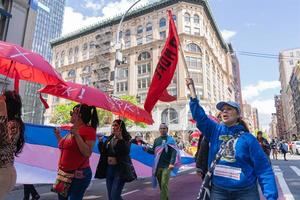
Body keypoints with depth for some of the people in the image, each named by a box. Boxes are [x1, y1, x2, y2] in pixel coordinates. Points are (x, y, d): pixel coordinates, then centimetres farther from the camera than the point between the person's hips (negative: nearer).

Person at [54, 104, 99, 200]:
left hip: (79, 175, -8)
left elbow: (87, 153, -23)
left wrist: (77, 135, -24)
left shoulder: (89, 130, -13)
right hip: (64, 173, 8)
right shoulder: (73, 130, 10)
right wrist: (58, 135, 15)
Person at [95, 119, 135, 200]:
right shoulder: (109, 138, 10)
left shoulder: (125, 138, -8)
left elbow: (126, 151, -22)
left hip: (120, 169, -7)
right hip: (109, 168, 7)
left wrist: (120, 139, -30)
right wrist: (100, 141, -6)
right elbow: (103, 152, 8)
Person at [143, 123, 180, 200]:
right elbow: (154, 151, 15)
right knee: (161, 185, 15)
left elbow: (174, 152, -15)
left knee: (164, 184, -10)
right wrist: (147, 149, -5)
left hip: (167, 166, -5)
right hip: (158, 166, 5)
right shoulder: (156, 140, 9)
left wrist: (172, 163, -27)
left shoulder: (170, 139, -6)